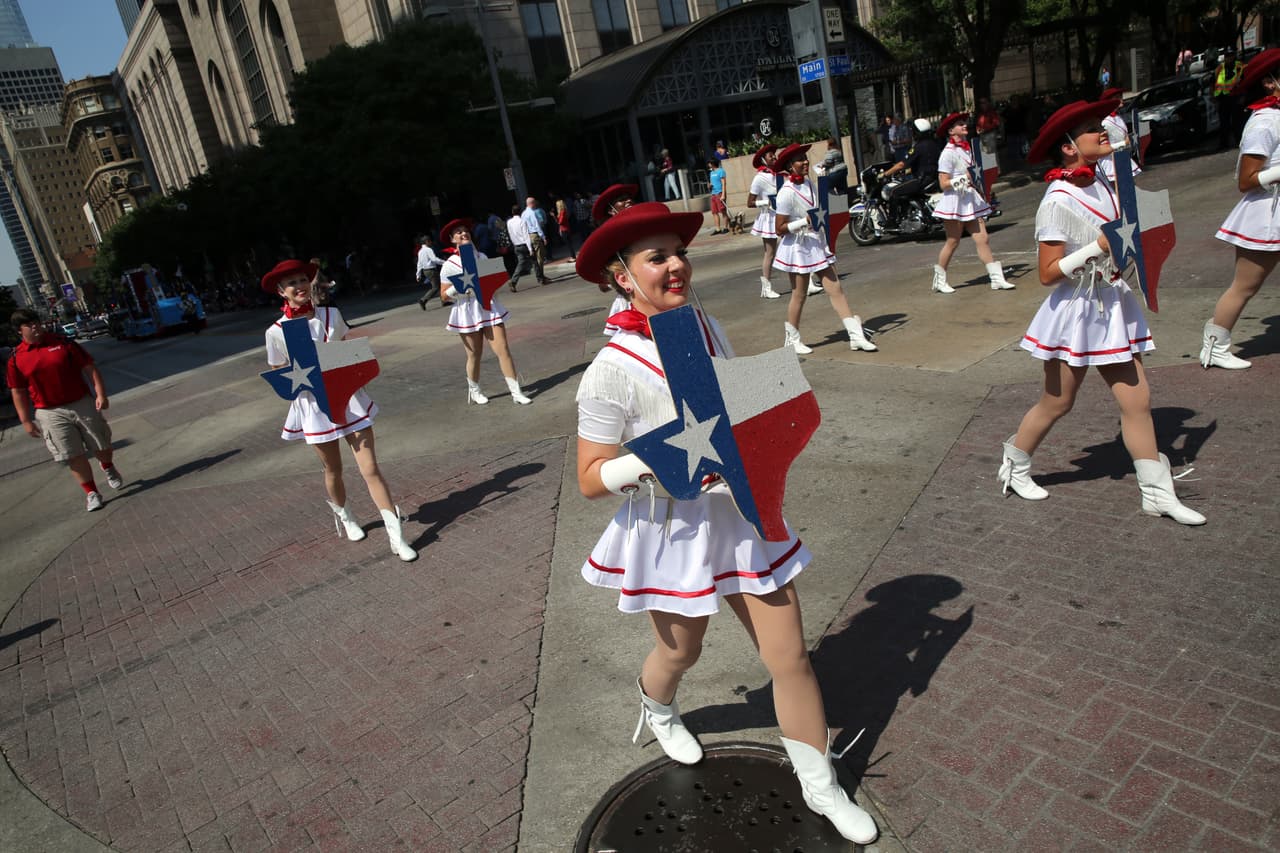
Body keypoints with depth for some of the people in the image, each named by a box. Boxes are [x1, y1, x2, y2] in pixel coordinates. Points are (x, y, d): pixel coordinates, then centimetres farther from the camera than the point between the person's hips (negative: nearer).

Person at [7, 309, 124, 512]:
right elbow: (18, 392, 5)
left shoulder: (63, 343, -3)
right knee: (74, 456, -2)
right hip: (50, 414, -1)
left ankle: (108, 468, 44)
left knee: (102, 446, 12)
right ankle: (91, 493, 10)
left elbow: (90, 368, -2)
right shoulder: (16, 359, -1)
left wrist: (101, 394, -12)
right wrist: (26, 421, 2)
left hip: (83, 404, 1)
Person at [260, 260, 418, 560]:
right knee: (333, 470, 15)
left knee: (370, 468, -3)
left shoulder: (332, 315, 0)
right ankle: (344, 517, 44)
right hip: (315, 405, -1)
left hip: (349, 397, 1)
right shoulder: (276, 332, -7)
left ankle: (396, 535, -1)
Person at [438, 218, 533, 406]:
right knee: (474, 355, 7)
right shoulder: (449, 265, -3)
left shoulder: (481, 257, 7)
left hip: (489, 307, 3)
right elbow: (445, 295, -4)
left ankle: (516, 392, -1)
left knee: (503, 350, -4)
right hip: (467, 312, -3)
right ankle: (474, 392, 28)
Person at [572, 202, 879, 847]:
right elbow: (591, 479, -17)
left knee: (790, 655, 9)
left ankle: (821, 787, 32)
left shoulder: (708, 327, -3)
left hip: (744, 515, 4)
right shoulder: (612, 371, -21)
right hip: (677, 528, -4)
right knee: (679, 652, 22)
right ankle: (657, 708, 60)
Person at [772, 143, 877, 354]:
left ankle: (856, 336, 4)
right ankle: (792, 340, 23)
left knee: (835, 289, 3)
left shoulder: (809, 184, 6)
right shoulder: (786, 193, -18)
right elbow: (779, 228, -19)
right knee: (799, 294, 5)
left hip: (817, 243, 7)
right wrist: (805, 221, -26)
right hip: (798, 247, -7)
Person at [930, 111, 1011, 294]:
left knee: (982, 239, 2)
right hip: (955, 201, -8)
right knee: (953, 242, 1)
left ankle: (997, 278, 0)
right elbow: (943, 183, -16)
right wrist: (960, 181, -28)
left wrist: (980, 192, 18)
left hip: (971, 199, 8)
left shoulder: (966, 148, 14)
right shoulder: (948, 153, -12)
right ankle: (939, 281, 15)